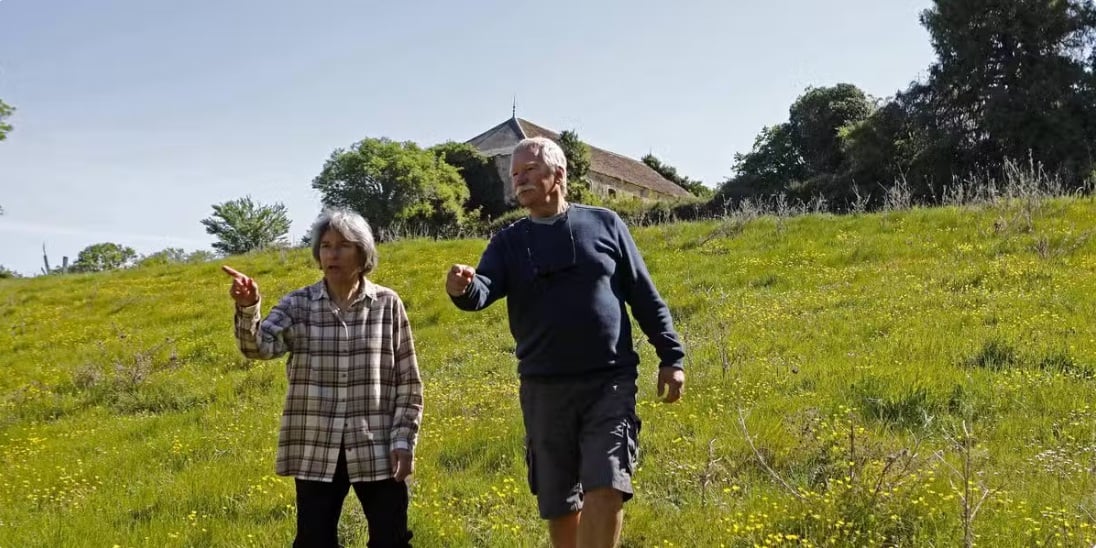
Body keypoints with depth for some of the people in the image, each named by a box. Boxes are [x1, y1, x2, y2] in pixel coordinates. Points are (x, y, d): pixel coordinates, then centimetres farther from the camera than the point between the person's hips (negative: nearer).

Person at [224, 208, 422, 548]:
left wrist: (404, 441, -3)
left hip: (377, 450, -1)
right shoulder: (299, 305, 2)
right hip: (315, 451, 1)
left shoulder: (387, 305, 1)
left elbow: (409, 383, 3)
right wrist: (247, 309, -34)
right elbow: (259, 346, -15)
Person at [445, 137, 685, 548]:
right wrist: (463, 289, -35)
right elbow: (484, 290, -12)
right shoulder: (508, 242, 6)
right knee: (558, 502, 10)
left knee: (605, 487, -14)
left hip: (609, 383, -2)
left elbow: (645, 296, 6)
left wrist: (671, 357, 3)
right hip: (544, 389, 2)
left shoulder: (603, 224, 4)